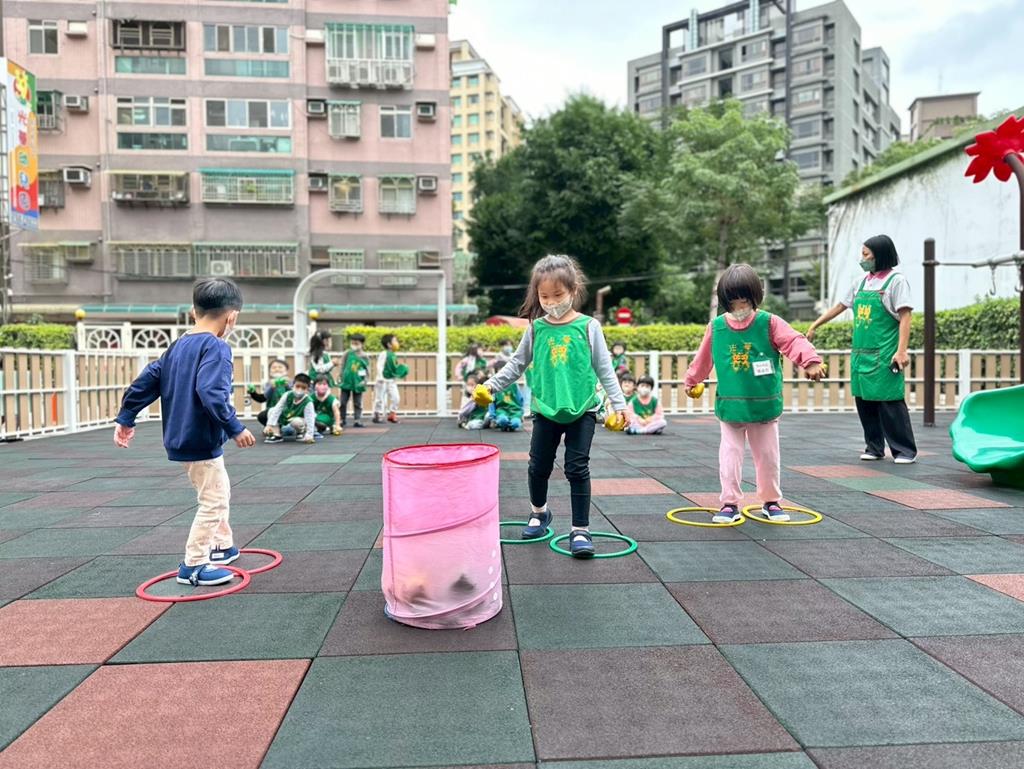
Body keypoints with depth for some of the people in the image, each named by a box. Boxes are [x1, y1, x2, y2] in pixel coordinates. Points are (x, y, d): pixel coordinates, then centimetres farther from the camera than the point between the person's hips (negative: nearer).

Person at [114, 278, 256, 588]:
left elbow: (147, 380, 12)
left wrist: (126, 418, 19)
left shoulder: (178, 346, 10)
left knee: (219, 491, 23)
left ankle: (222, 545, 36)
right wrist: (235, 428, -23)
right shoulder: (217, 347, -17)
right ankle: (193, 565, 6)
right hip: (201, 441, -9)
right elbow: (212, 393, -28)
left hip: (181, 437, 9)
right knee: (214, 501, 0)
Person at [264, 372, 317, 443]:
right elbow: (277, 409, -21)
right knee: (272, 410, -13)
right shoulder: (288, 396, -21)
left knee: (296, 421, -38)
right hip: (285, 421, 4)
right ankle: (276, 435, -10)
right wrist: (269, 425, -27)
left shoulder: (308, 402, -30)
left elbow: (310, 419, -32)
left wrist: (309, 434, -42)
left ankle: (301, 432, -3)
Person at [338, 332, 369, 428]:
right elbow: (342, 366, 3)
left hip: (358, 383, 0)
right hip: (346, 381, 1)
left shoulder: (364, 357, -1)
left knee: (357, 403, 6)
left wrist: (364, 380, -7)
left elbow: (368, 370, 2)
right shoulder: (348, 354, -1)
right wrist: (341, 377, -2)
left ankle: (357, 420, 12)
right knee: (343, 402, 6)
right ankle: (342, 420, 18)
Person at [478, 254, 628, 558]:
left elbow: (604, 369, -1)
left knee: (577, 468, -2)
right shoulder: (537, 328, 1)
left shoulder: (588, 326, -4)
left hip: (582, 409, -2)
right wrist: (492, 384, 3)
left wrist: (619, 403, -5)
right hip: (546, 409, 3)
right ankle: (539, 513, 38)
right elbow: (517, 363, 11)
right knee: (539, 466, 12)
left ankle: (580, 530, 9)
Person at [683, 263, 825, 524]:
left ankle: (771, 501, 30)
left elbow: (794, 341, -20)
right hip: (730, 406, 0)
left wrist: (811, 360, -39)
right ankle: (730, 503, 13)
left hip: (765, 405, 0)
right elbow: (703, 358, 12)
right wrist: (691, 380, 24)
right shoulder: (716, 327, -2)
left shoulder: (769, 323, -7)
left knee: (768, 456, 12)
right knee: (730, 455, 2)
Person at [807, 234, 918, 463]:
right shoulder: (861, 283, 14)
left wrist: (902, 351, -18)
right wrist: (814, 326, 24)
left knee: (891, 404, -5)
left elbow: (905, 318, -10)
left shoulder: (896, 281, -4)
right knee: (865, 403, 8)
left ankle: (905, 451, 4)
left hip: (884, 356, -6)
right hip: (860, 354, 6)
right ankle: (874, 448, 18)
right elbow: (839, 307, 24)